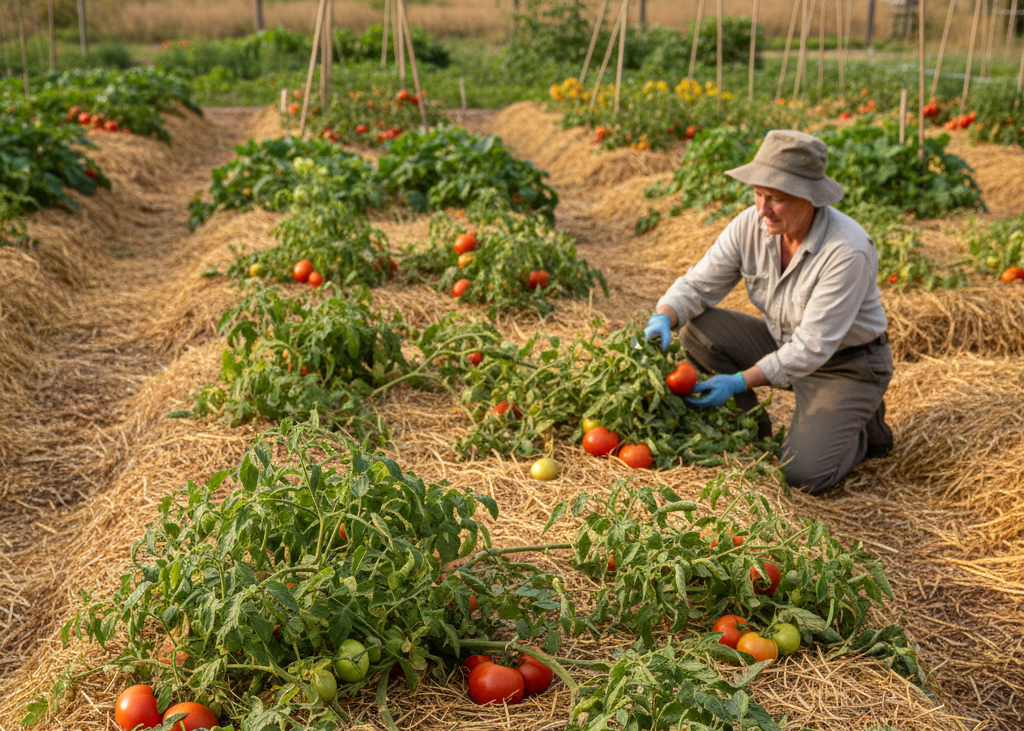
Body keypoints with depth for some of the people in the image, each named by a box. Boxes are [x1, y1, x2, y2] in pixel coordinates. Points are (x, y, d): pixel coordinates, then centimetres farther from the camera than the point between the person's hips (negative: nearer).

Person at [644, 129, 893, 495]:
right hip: (783, 343, 6)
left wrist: (741, 382, -35)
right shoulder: (751, 225, -15)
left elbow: (813, 347, -30)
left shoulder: (848, 251, -32)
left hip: (847, 364, -6)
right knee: (698, 329, -15)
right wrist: (663, 318, -32)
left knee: (804, 474, -22)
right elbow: (699, 283, -10)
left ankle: (862, 429, 11)